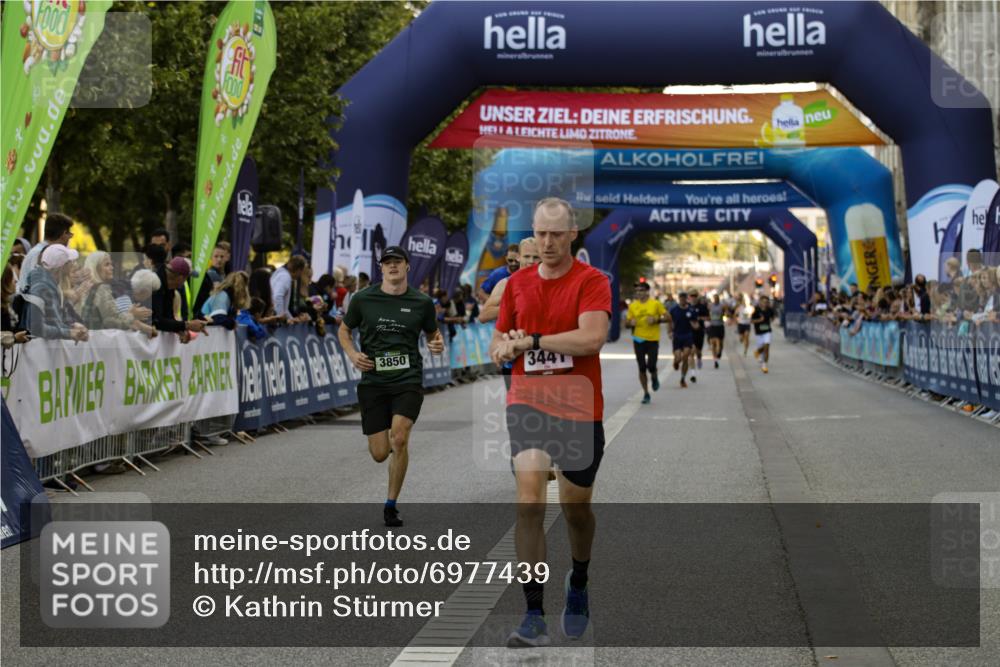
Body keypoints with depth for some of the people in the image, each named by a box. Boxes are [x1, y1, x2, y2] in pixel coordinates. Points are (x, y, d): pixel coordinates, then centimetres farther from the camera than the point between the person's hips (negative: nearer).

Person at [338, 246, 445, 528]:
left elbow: (433, 333, 17)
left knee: (399, 438, -21)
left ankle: (391, 505, -5)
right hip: (373, 381, 1)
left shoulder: (422, 302, 2)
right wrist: (352, 354, -4)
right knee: (379, 454, 0)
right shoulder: (363, 300, 1)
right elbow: (344, 330, 15)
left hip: (408, 380, -1)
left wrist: (437, 344, -6)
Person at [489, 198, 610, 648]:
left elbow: (592, 338, -23)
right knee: (529, 501, -16)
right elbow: (498, 344, 17)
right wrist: (504, 348, -7)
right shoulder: (517, 284, 8)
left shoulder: (592, 281, -7)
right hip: (527, 405, 2)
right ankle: (534, 617, -14)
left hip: (579, 412, -2)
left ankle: (578, 585, 44)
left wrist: (532, 341, -19)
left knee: (576, 509, 13)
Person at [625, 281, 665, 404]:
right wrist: (631, 322, -10)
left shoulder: (655, 304, -1)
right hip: (638, 340, 2)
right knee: (642, 368, 3)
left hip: (653, 339, -2)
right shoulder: (632, 306, 6)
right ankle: (646, 393, 14)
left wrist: (656, 319, -15)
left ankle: (654, 378, 26)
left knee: (651, 366, -11)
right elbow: (627, 321, 12)